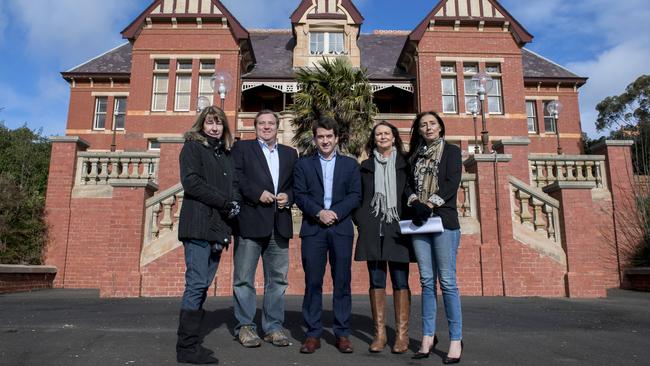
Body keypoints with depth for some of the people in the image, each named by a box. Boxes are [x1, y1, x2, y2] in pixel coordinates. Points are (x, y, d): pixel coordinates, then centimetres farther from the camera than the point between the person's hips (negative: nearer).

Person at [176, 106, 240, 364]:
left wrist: (234, 203, -1)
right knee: (197, 284, -9)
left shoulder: (225, 153, 21)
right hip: (198, 225, -6)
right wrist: (225, 202, -11)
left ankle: (190, 342, 16)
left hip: (217, 227, 7)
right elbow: (191, 181, -11)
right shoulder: (193, 146, 3)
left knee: (203, 285, 8)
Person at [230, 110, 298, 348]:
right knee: (244, 277, 2)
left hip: (279, 224, 4)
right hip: (250, 221, -3)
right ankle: (245, 326, 14)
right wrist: (257, 193, -14)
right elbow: (235, 177, -5)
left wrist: (288, 197, -5)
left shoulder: (290, 153, 19)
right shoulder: (242, 148, 8)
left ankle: (273, 326, 19)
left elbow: (297, 184, 15)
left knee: (277, 279, 8)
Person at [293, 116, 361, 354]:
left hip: (341, 228, 0)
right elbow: (299, 195, 2)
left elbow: (355, 196, 3)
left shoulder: (350, 164, 12)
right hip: (313, 229, 0)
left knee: (342, 282, 3)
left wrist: (335, 212, -12)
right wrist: (319, 212, -13)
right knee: (312, 282, 1)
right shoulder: (303, 164, 11)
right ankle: (313, 334, 10)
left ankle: (342, 334, 12)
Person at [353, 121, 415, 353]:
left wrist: (413, 199, -14)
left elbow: (411, 190, 8)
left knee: (400, 281, -1)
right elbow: (358, 197, 14)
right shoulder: (366, 166, 15)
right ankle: (379, 333, 10)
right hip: (372, 229, 1)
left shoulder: (404, 164, 11)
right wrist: (361, 222, 3)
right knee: (376, 281, 3)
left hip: (398, 228, -1)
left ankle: (402, 334, 6)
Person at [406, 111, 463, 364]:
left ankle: (456, 340, -1)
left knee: (447, 281, -7)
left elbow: (452, 182, -5)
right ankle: (428, 336, 10)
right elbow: (410, 185, 13)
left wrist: (429, 204, -14)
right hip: (419, 222, 4)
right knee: (426, 281, 5)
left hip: (443, 220, -4)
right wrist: (415, 205, -6)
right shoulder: (414, 156, 18)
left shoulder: (451, 151, 8)